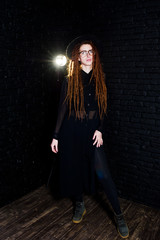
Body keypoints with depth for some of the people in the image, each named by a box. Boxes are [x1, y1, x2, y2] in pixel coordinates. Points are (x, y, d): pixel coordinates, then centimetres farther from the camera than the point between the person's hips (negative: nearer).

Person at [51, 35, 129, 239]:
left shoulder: (99, 79, 6)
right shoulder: (70, 80, -1)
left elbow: (102, 108, 7)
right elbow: (62, 108, 0)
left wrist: (99, 130, -6)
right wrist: (55, 136, -1)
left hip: (92, 132, 1)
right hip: (72, 131, 0)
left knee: (103, 175, -3)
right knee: (75, 169, 12)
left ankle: (119, 216, 11)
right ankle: (79, 206, 35)